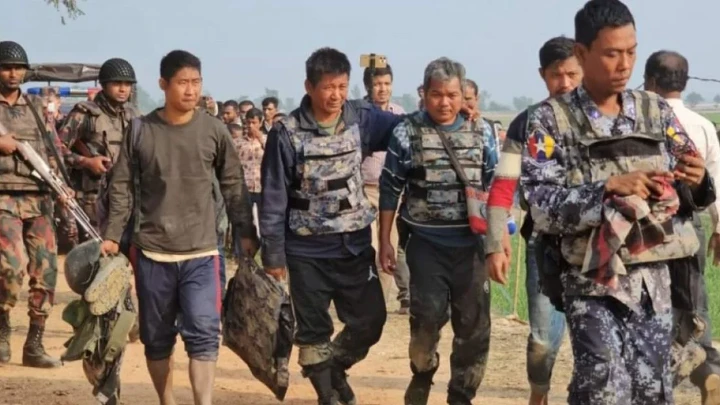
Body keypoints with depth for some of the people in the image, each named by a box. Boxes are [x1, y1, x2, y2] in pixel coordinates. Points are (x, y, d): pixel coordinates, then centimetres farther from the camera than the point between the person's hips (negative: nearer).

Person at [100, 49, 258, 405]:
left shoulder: (214, 130, 0)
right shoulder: (141, 131, -1)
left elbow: (233, 186, 8)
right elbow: (122, 188, 4)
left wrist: (246, 232, 8)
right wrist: (112, 236, -1)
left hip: (201, 253, -1)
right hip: (152, 252, 1)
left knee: (203, 334, -12)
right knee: (157, 339, 9)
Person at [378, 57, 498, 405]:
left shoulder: (482, 132, 4)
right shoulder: (406, 133, -2)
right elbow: (390, 190, 3)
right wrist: (384, 242, 2)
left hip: (471, 244, 2)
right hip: (426, 244, -2)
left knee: (474, 324, 4)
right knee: (428, 316, -11)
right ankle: (422, 372, 19)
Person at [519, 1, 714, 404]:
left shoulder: (657, 111, 8)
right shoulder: (552, 120, -4)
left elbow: (690, 191, 10)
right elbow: (542, 206, -11)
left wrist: (697, 181, -12)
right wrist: (609, 188, -21)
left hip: (654, 278, 4)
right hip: (593, 282, -4)